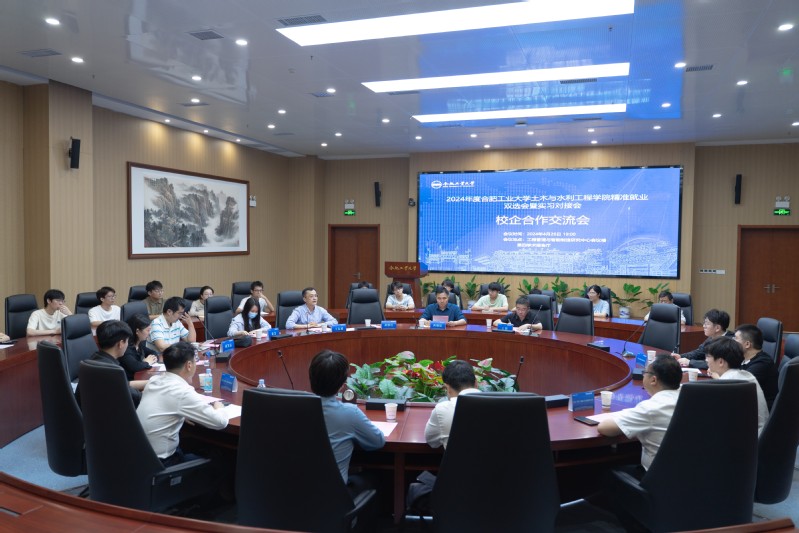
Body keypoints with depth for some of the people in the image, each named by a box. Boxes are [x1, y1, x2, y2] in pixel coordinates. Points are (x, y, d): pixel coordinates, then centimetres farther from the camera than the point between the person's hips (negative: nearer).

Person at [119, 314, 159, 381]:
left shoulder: (141, 343, 5)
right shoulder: (126, 347, -19)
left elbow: (154, 353, 18)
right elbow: (134, 366, -30)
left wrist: (151, 359, -4)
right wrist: (146, 362, -11)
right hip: (128, 381, -8)